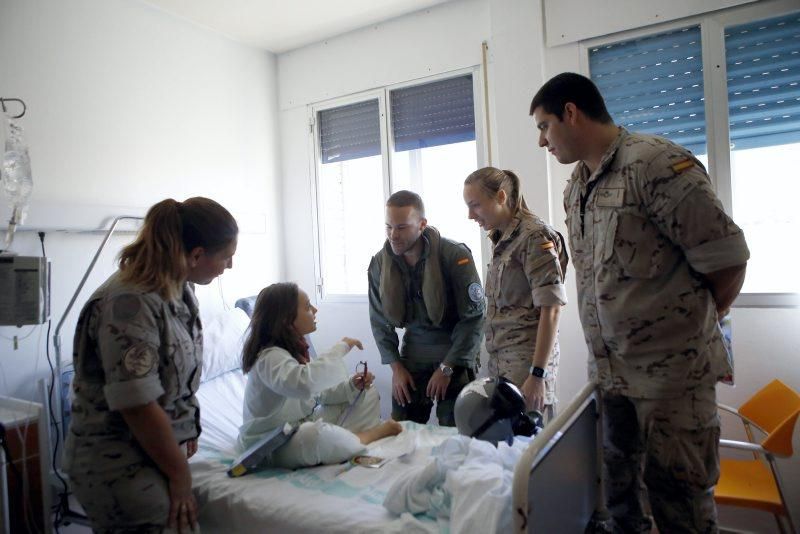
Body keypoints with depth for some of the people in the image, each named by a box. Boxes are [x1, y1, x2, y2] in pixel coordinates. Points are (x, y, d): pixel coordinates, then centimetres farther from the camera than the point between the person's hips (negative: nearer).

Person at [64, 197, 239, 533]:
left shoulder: (180, 288, -2)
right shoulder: (129, 303, -27)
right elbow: (139, 405, -26)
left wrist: (187, 431, 6)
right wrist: (180, 474, -15)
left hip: (158, 451, 8)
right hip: (120, 470, -7)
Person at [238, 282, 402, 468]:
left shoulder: (296, 349, 5)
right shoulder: (270, 357, -25)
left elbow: (318, 393, 9)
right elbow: (303, 383, -47)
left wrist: (351, 387, -10)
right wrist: (340, 348, -32)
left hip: (303, 426, 9)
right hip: (272, 446, -9)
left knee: (368, 394, 7)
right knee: (316, 434, -41)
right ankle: (361, 439, -11)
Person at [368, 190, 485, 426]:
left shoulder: (456, 256, -16)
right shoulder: (379, 263, -3)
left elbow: (474, 317, -13)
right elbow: (380, 321, 5)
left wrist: (447, 367, -13)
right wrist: (396, 367, -1)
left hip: (454, 356, -3)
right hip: (412, 356, 4)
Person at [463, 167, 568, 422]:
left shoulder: (534, 236, -10)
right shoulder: (502, 240, 13)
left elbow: (551, 310, -14)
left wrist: (538, 374, -17)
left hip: (527, 361, -7)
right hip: (501, 361, 7)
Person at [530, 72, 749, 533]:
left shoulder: (656, 163, -15)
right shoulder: (576, 188, 10)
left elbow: (728, 259, -14)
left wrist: (692, 322, 0)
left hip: (670, 371, -7)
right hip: (611, 370, 7)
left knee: (677, 495, 9)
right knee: (620, 489, 19)